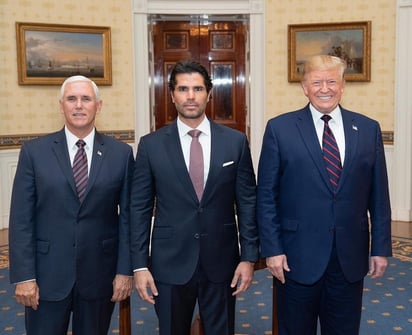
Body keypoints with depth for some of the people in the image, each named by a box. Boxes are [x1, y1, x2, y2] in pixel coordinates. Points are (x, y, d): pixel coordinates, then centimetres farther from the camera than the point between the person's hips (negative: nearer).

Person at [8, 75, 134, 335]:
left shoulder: (121, 153, 0)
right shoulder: (34, 152, -2)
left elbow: (127, 216, 1)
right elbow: (21, 219, -3)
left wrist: (125, 270, -2)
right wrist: (24, 276, -7)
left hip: (100, 274, 1)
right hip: (47, 275, 0)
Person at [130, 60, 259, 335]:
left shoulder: (235, 141, -1)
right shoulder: (151, 145, -2)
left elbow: (247, 202, 2)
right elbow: (140, 208, 0)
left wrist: (249, 257, -1)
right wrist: (139, 264, -3)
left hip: (221, 261, 1)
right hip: (170, 262, 0)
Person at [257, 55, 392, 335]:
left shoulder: (368, 129, 3)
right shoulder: (280, 128, -4)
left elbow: (379, 196, 6)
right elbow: (266, 196, -4)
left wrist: (381, 248, 4)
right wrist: (272, 249, -8)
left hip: (351, 258, 2)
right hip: (297, 257, -2)